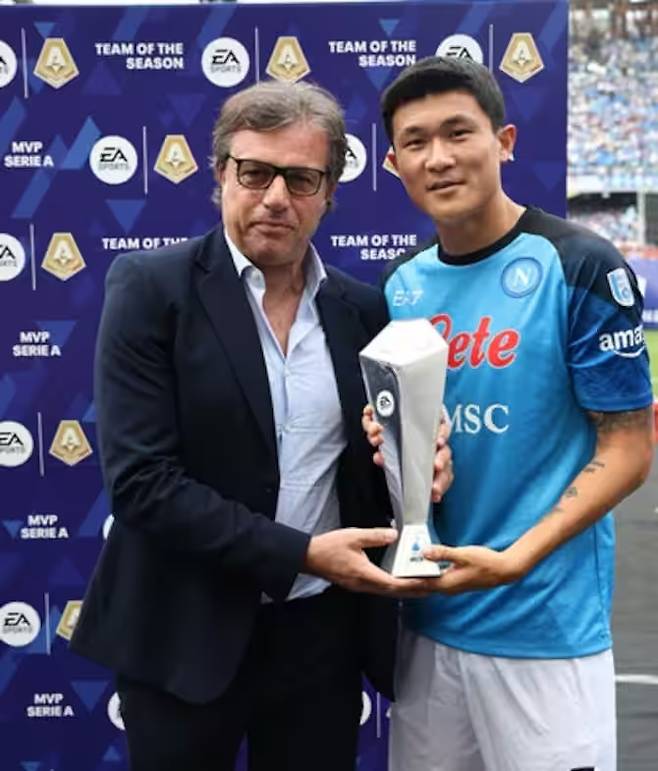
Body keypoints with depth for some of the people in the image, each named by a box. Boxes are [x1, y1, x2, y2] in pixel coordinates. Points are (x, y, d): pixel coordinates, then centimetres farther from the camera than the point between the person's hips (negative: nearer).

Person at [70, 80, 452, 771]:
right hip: (187, 636, -3)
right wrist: (300, 553, -19)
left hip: (323, 632, 4)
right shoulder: (150, 287, -10)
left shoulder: (362, 308, 3)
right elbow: (140, 480, -16)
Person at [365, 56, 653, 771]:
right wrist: (388, 441, -7)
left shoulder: (579, 268, -11)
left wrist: (515, 559, -19)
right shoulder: (400, 285, 6)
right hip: (429, 615, 5)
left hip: (546, 625, -5)